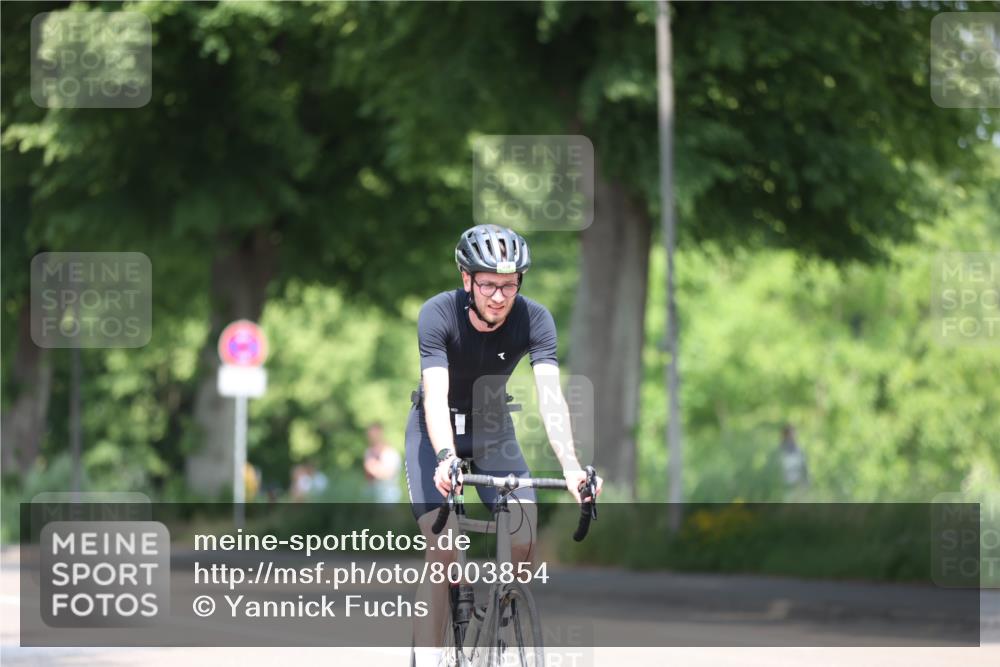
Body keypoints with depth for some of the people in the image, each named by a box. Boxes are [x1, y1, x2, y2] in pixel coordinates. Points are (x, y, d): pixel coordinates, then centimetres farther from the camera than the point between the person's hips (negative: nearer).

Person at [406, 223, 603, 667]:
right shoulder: (438, 314, -27)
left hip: (492, 427, 2)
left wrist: (570, 464, -45)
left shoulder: (534, 319, -21)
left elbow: (550, 394, -31)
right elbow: (435, 394, -37)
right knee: (443, 548, -20)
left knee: (524, 542, -16)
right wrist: (446, 459, -54)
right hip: (437, 430, -2)